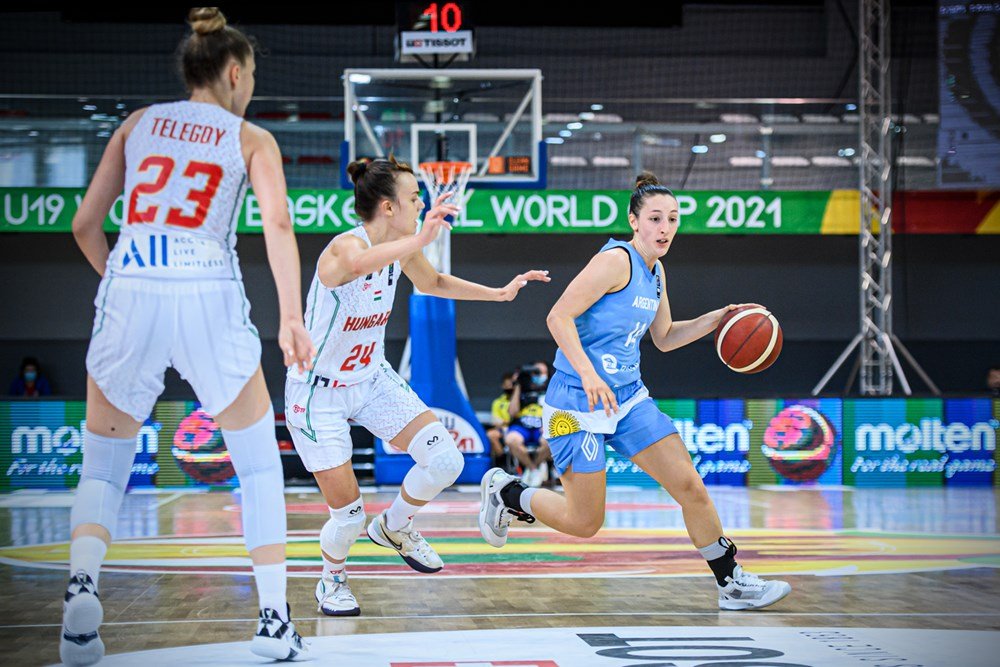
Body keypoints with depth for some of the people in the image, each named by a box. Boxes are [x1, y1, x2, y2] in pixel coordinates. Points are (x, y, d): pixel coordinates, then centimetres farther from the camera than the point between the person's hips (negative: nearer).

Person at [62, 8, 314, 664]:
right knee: (260, 463, 14)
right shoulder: (252, 139, 11)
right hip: (210, 297, -2)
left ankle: (81, 585, -12)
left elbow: (85, 224, 16)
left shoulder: (138, 124, 18)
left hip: (130, 293, 2)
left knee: (104, 466, 14)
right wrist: (292, 317, -13)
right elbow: (277, 222, -7)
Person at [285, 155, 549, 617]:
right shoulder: (345, 246, -27)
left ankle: (394, 527, 18)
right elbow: (358, 264, -54)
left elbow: (432, 283, 18)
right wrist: (421, 239, -68)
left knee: (445, 460, -11)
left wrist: (499, 293, 14)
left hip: (372, 379, 7)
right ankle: (331, 579, 27)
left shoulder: (403, 247, -4)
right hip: (318, 393, -7)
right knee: (348, 512, -6)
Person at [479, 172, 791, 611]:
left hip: (629, 397, 8)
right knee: (584, 523, -1)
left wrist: (715, 319, 11)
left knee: (690, 486, -1)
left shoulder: (655, 273, 11)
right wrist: (588, 374, -32)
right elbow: (558, 317, -22)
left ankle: (732, 583, 10)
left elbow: (664, 338, 24)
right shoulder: (616, 260, -16)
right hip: (579, 402, -8)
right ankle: (506, 493, 25)